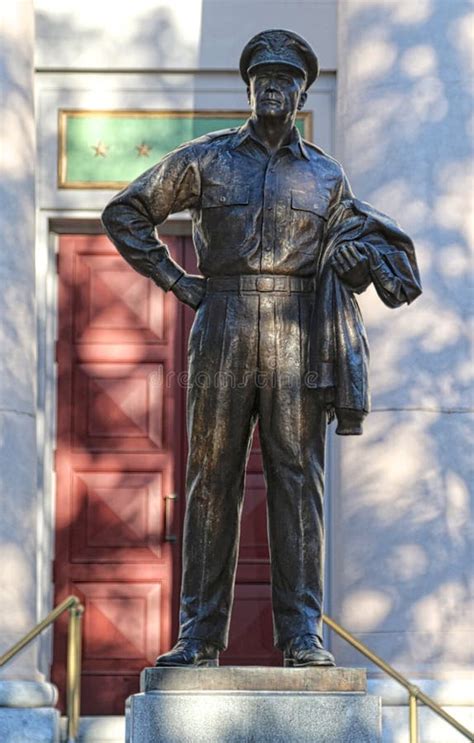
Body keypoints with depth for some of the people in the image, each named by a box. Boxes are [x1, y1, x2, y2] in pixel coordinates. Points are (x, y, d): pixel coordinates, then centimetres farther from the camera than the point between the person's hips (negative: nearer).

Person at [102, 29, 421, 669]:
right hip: (222, 337, 0)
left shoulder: (326, 177, 11)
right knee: (211, 478, 0)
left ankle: (302, 634, -2)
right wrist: (176, 281, 7)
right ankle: (200, 635, 4)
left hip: (296, 340, 1)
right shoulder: (205, 159, 8)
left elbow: (366, 236, 24)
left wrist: (367, 255, 0)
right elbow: (125, 213, 15)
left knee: (298, 479, -4)